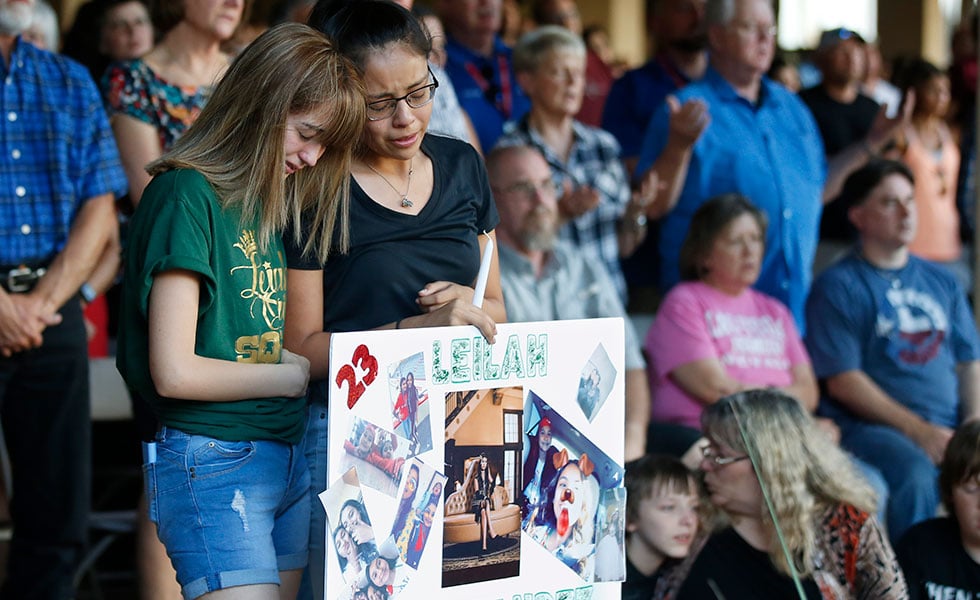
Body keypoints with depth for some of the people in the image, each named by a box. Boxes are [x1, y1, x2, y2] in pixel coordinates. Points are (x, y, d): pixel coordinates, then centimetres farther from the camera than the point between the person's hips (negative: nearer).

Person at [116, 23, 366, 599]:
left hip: (288, 459, 8)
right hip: (214, 463, -8)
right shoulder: (186, 195, -11)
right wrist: (292, 375, -6)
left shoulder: (265, 201, 15)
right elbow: (174, 373, -17)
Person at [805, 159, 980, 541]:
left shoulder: (941, 282, 21)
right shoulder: (838, 287, 3)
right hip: (872, 425, -5)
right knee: (915, 473, -35)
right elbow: (843, 381, -5)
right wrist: (918, 430, -12)